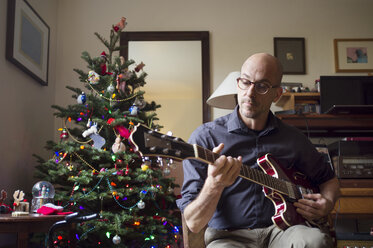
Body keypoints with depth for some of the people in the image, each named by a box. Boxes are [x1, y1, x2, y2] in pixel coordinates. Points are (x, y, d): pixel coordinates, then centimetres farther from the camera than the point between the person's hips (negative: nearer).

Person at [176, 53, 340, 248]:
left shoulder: (293, 138, 8)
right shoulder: (205, 137, -5)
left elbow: (328, 179, 26)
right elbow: (193, 224, -9)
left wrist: (328, 203, 4)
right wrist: (214, 185, -30)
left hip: (280, 230, 4)